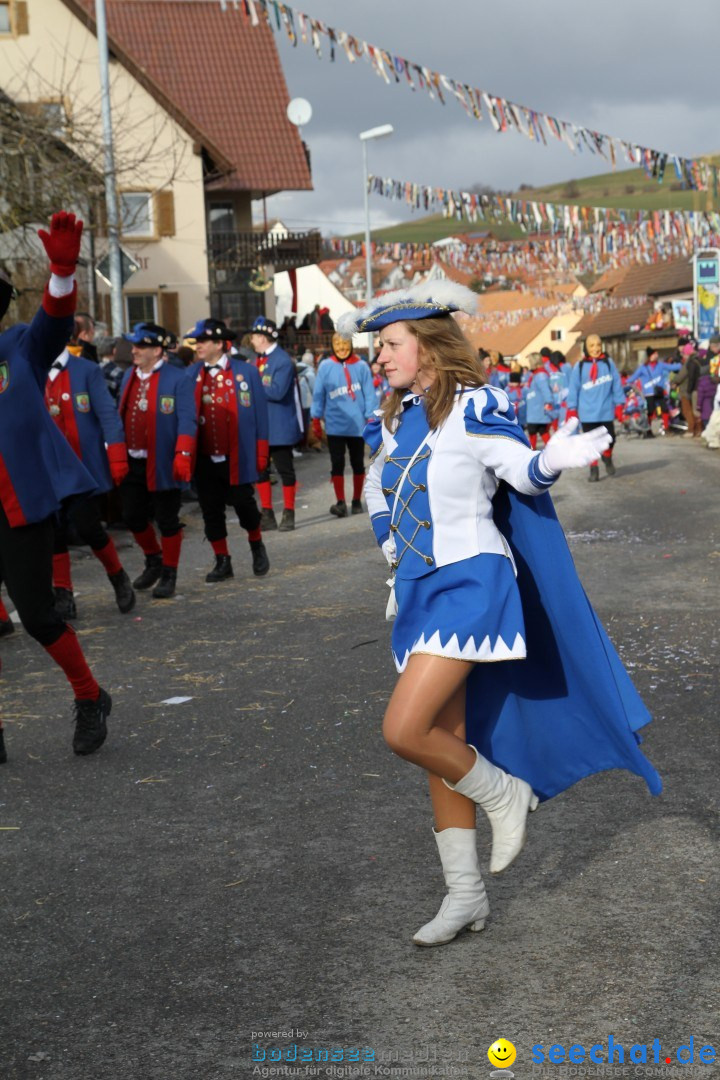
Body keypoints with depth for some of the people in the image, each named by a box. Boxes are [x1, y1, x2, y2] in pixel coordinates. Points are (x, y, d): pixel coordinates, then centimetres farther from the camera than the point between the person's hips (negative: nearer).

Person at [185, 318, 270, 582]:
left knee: (243, 504, 4)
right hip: (205, 458, 3)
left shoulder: (245, 371, -2)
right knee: (211, 510, 6)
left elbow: (259, 413, -1)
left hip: (238, 458, -3)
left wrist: (261, 453, -5)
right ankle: (222, 562, 18)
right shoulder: (191, 375, 5)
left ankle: (257, 547, 31)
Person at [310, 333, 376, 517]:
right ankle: (340, 502, -1)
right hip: (335, 425, 0)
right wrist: (316, 420, 2)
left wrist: (371, 419, -6)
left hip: (357, 425, 0)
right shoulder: (325, 367, -1)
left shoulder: (361, 366, -4)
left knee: (357, 464, 11)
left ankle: (357, 501, 23)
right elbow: (318, 395, 3)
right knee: (337, 465, -3)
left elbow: (369, 394, -3)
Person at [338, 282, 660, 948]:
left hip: (471, 584, -8)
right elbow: (379, 494, 24)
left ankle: (505, 794, 8)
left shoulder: (473, 407, -10)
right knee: (444, 745, 10)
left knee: (405, 730, -19)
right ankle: (465, 895, 19)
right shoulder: (396, 422, 11)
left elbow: (526, 473, -14)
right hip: (420, 591, 8)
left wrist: (555, 458, -33)